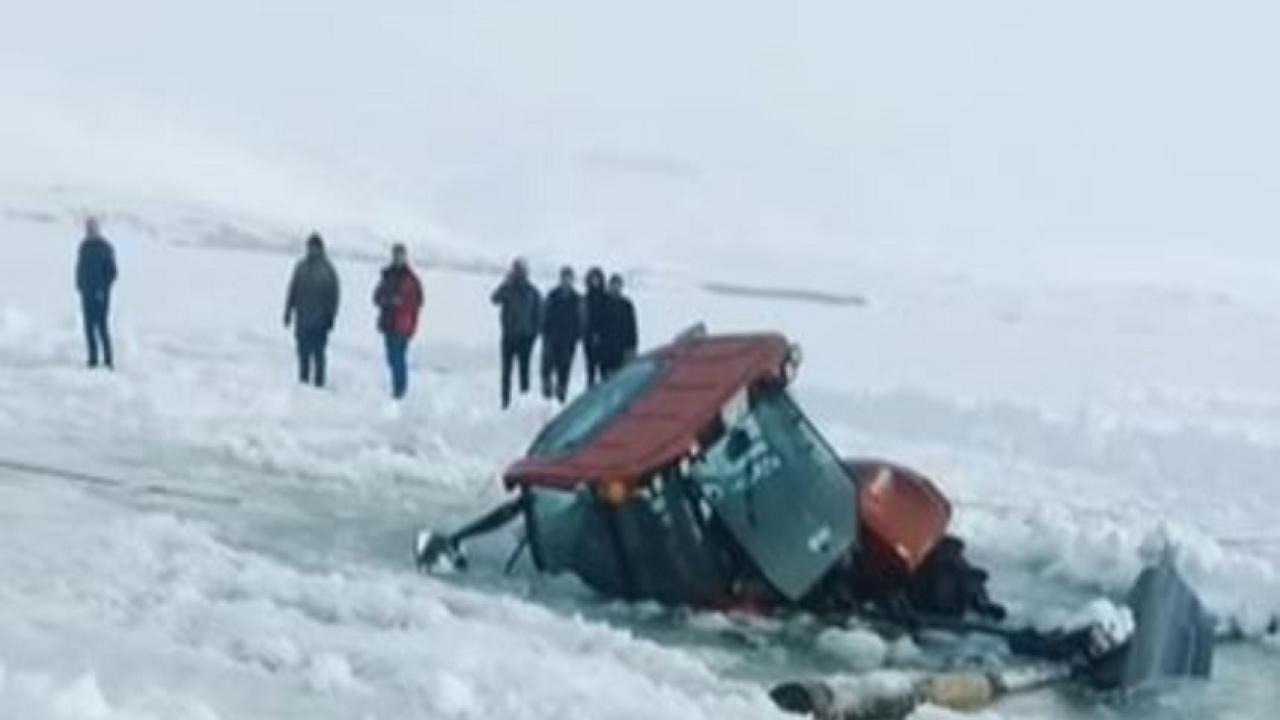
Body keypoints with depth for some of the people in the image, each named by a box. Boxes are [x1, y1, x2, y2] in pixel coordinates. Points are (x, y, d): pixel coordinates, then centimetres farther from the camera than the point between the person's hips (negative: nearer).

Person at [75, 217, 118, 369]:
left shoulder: (105, 247, -8)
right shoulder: (84, 246, 10)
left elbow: (112, 271, -10)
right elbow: (80, 268, 17)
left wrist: (103, 289, -16)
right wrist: (79, 286, 9)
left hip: (100, 293, -5)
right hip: (87, 293, 5)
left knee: (101, 325, -9)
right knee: (89, 325, 5)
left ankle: (108, 359, -3)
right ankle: (93, 358, 10)